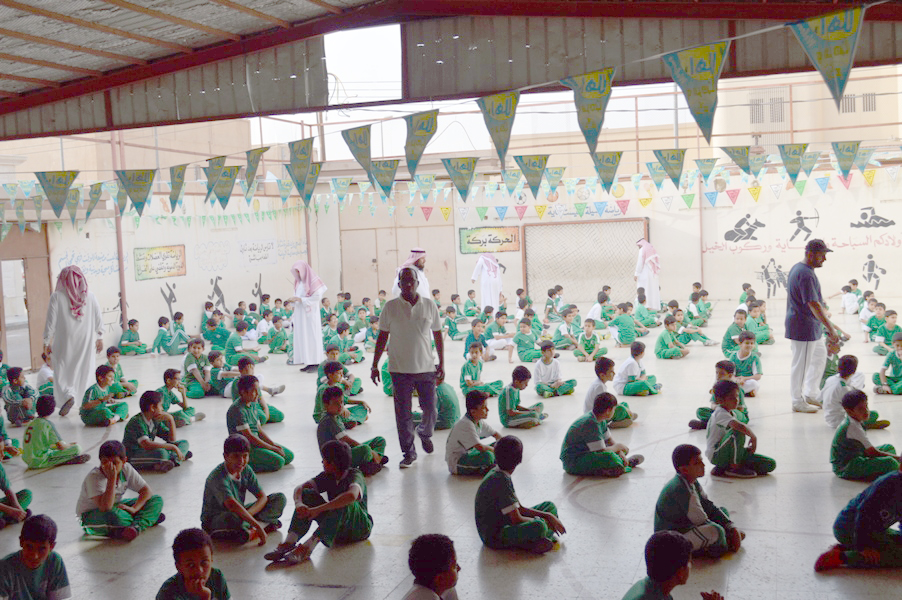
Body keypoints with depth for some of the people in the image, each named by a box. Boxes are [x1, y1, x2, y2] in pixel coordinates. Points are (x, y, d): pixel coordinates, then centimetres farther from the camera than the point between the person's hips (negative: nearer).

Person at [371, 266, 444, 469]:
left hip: (426, 367, 1)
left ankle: (425, 434, 38)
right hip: (400, 369, -1)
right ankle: (409, 453, 16)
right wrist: (374, 365, 2)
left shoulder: (429, 306, 2)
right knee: (403, 414, 2)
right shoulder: (390, 307, -1)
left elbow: (438, 336, 9)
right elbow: (382, 337, 4)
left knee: (430, 409, 6)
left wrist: (442, 363, 6)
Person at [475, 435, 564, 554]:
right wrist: (542, 521, -7)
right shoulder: (500, 481, -24)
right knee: (538, 526, -39)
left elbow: (519, 509, 12)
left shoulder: (496, 474, 7)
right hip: (494, 537, -11)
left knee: (550, 506, 11)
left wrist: (548, 516, 3)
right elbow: (517, 520, -23)